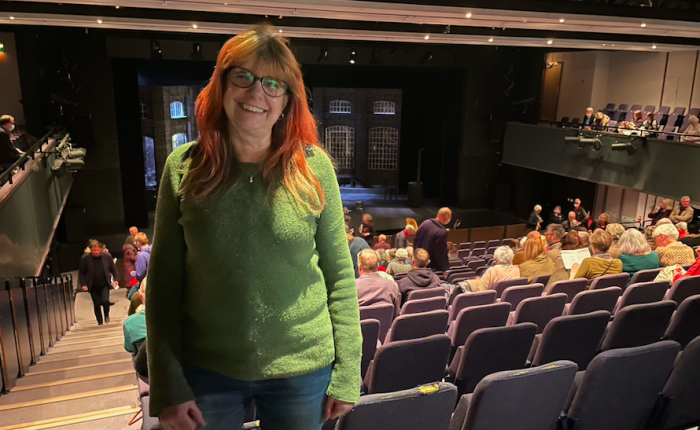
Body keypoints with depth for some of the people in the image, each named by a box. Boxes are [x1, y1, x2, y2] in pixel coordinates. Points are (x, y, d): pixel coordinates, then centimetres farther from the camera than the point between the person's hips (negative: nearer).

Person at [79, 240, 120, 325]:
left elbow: (114, 269, 6)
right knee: (97, 305, 5)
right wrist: (83, 284, -9)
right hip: (93, 287, 1)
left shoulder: (107, 256, -3)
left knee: (105, 300, -18)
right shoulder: (85, 258, -6)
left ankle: (106, 315, 10)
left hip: (104, 285, 0)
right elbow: (81, 273, 2)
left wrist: (116, 280, -7)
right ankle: (100, 322, 24)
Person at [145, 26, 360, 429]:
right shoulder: (183, 167, -6)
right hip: (206, 368, 1)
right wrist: (168, 385, -4)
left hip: (302, 369, 0)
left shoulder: (314, 167, -8)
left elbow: (340, 275, -4)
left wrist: (348, 373, -3)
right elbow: (164, 281, -2)